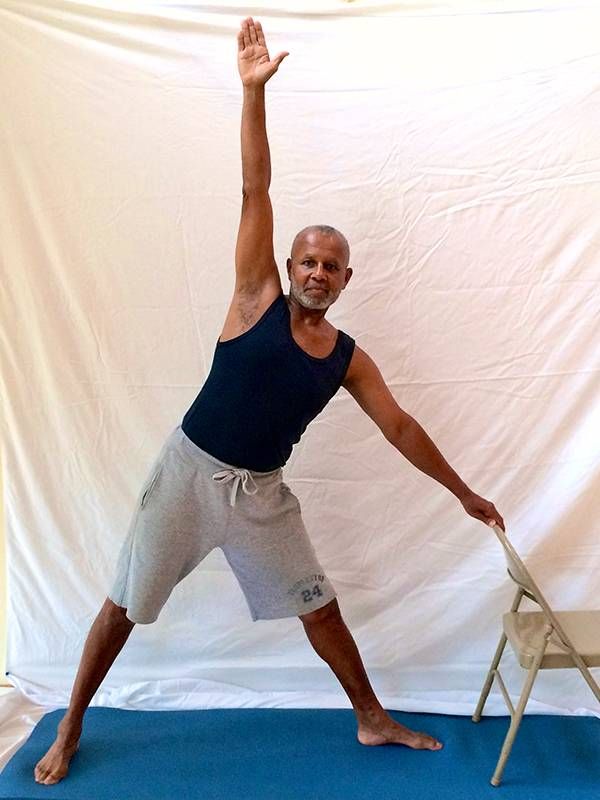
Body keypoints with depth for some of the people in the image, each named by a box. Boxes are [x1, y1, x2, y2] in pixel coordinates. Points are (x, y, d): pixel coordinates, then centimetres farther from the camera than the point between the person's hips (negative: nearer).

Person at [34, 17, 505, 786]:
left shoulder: (348, 359, 1)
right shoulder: (258, 298, -7)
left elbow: (401, 427, 7)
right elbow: (254, 192, -13)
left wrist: (463, 492, 12)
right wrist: (255, 92, -18)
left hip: (261, 492, 3)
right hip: (189, 472, -3)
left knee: (321, 608, 13)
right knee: (123, 606, 9)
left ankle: (373, 721, 36)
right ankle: (70, 731, 33)